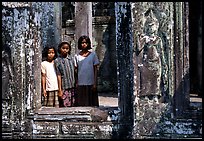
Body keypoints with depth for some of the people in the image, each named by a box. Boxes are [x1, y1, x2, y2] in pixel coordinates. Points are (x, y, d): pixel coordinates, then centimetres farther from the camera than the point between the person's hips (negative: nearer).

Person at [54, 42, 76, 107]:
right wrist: (60, 89, -7)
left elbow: (75, 72, 11)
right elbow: (58, 75, -5)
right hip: (64, 88, -3)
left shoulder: (72, 58, 7)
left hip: (73, 87, 3)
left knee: (74, 105, 5)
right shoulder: (57, 61, -3)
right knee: (65, 106, -5)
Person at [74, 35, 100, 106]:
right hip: (80, 84, 1)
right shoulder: (77, 56, 5)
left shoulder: (93, 54, 3)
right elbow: (76, 70, 6)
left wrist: (95, 83, -2)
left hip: (91, 84, -1)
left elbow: (95, 69, 3)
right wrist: (76, 83, 0)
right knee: (81, 103, 3)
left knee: (92, 103, 4)